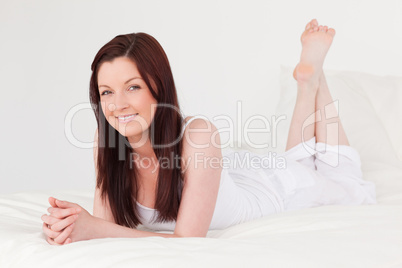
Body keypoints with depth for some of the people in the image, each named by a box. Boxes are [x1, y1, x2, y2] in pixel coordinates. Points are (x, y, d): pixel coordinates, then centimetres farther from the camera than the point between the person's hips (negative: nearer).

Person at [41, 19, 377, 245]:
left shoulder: (198, 135, -44)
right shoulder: (106, 139, -29)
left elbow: (190, 240, -44)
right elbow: (106, 221, -25)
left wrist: (96, 230, -53)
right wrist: (70, 224, -47)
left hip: (267, 184, -4)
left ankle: (311, 75, 33)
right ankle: (307, 85, 43)